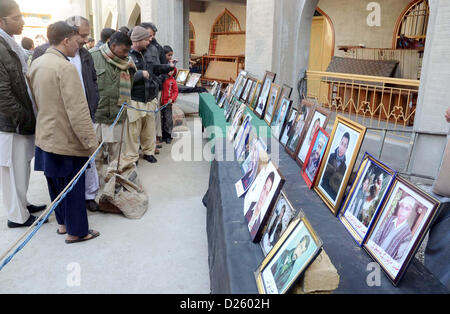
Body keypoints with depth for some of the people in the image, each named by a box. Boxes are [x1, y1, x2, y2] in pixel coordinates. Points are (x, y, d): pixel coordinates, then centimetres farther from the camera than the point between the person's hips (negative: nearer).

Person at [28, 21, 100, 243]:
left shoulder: (36, 64, 7)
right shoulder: (65, 67, -20)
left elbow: (35, 101, 16)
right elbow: (77, 111, -24)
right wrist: (91, 142, -19)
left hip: (45, 137, 9)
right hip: (67, 139, -9)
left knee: (56, 184, 19)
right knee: (73, 187, 4)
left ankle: (63, 222, 34)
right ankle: (76, 231, 17)